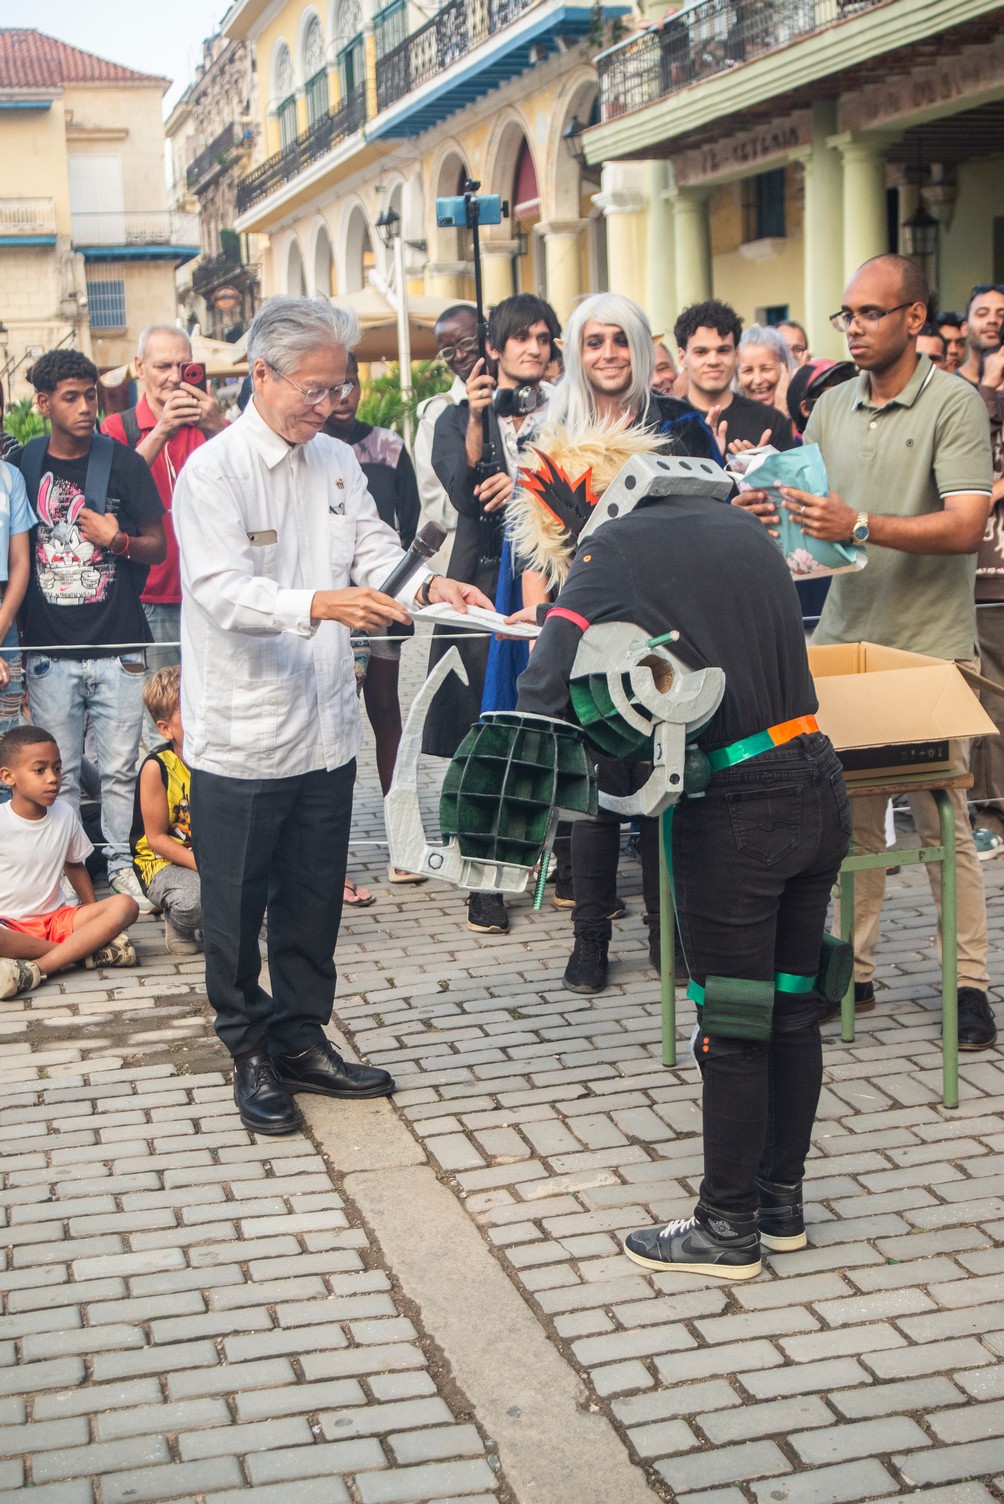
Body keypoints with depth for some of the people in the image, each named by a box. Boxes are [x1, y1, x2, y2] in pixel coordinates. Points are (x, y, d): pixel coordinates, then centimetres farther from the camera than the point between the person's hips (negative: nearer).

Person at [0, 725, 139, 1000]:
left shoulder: (64, 814, 3)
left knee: (124, 905, -18)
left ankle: (34, 968, -32)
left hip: (55, 919, 5)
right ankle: (89, 949, -24)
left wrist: (96, 921, 8)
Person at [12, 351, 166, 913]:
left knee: (120, 768, 2)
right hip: (50, 649, 1)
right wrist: (14, 624, 8)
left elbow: (158, 547, 6)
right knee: (58, 773, 4)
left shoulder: (124, 463, 2)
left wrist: (117, 539, -14)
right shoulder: (23, 464, 6)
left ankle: (120, 866, 14)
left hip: (117, 646, -1)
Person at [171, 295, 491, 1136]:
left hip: (325, 727, 6)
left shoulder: (337, 463, 9)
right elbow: (224, 590, -23)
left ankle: (302, 1041, 31)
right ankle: (252, 1057, 22)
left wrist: (429, 586, -15)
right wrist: (320, 603, -38)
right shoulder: (213, 472, -12)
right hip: (241, 735, -6)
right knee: (237, 907, 7)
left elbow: (375, 550, 6)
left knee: (313, 901, 16)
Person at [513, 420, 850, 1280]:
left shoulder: (614, 551, -9)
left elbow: (549, 689, -17)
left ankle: (727, 1229, 17)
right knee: (792, 1007, 16)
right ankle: (782, 1202, 30)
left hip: (732, 813, -7)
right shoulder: (740, 525, 11)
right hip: (818, 786, 7)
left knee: (731, 1028, 5)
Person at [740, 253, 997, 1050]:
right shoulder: (831, 407, 10)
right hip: (844, 639, 5)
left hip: (929, 646, -5)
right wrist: (771, 514, -9)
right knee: (849, 815, 7)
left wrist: (860, 525, -26)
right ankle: (851, 968, 17)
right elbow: (811, 516, 14)